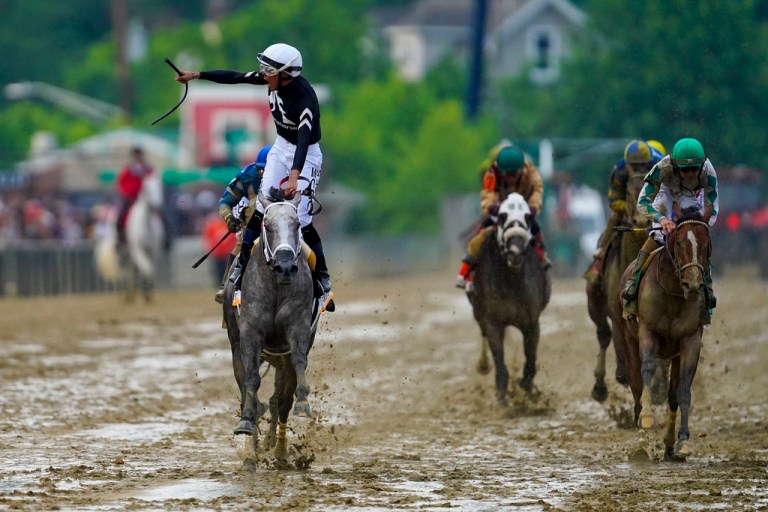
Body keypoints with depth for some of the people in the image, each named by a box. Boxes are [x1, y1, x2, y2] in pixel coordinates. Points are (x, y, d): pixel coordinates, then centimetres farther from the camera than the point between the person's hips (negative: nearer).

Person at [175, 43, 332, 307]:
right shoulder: (273, 79, -10)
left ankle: (323, 277, 0)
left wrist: (294, 175, -55)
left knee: (300, 219, -12)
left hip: (306, 155, -6)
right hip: (281, 148, 6)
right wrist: (197, 75, 6)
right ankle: (242, 262, 2)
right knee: (261, 209, -5)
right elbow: (236, 77, 2)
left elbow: (304, 138, -42)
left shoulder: (305, 98, -31)